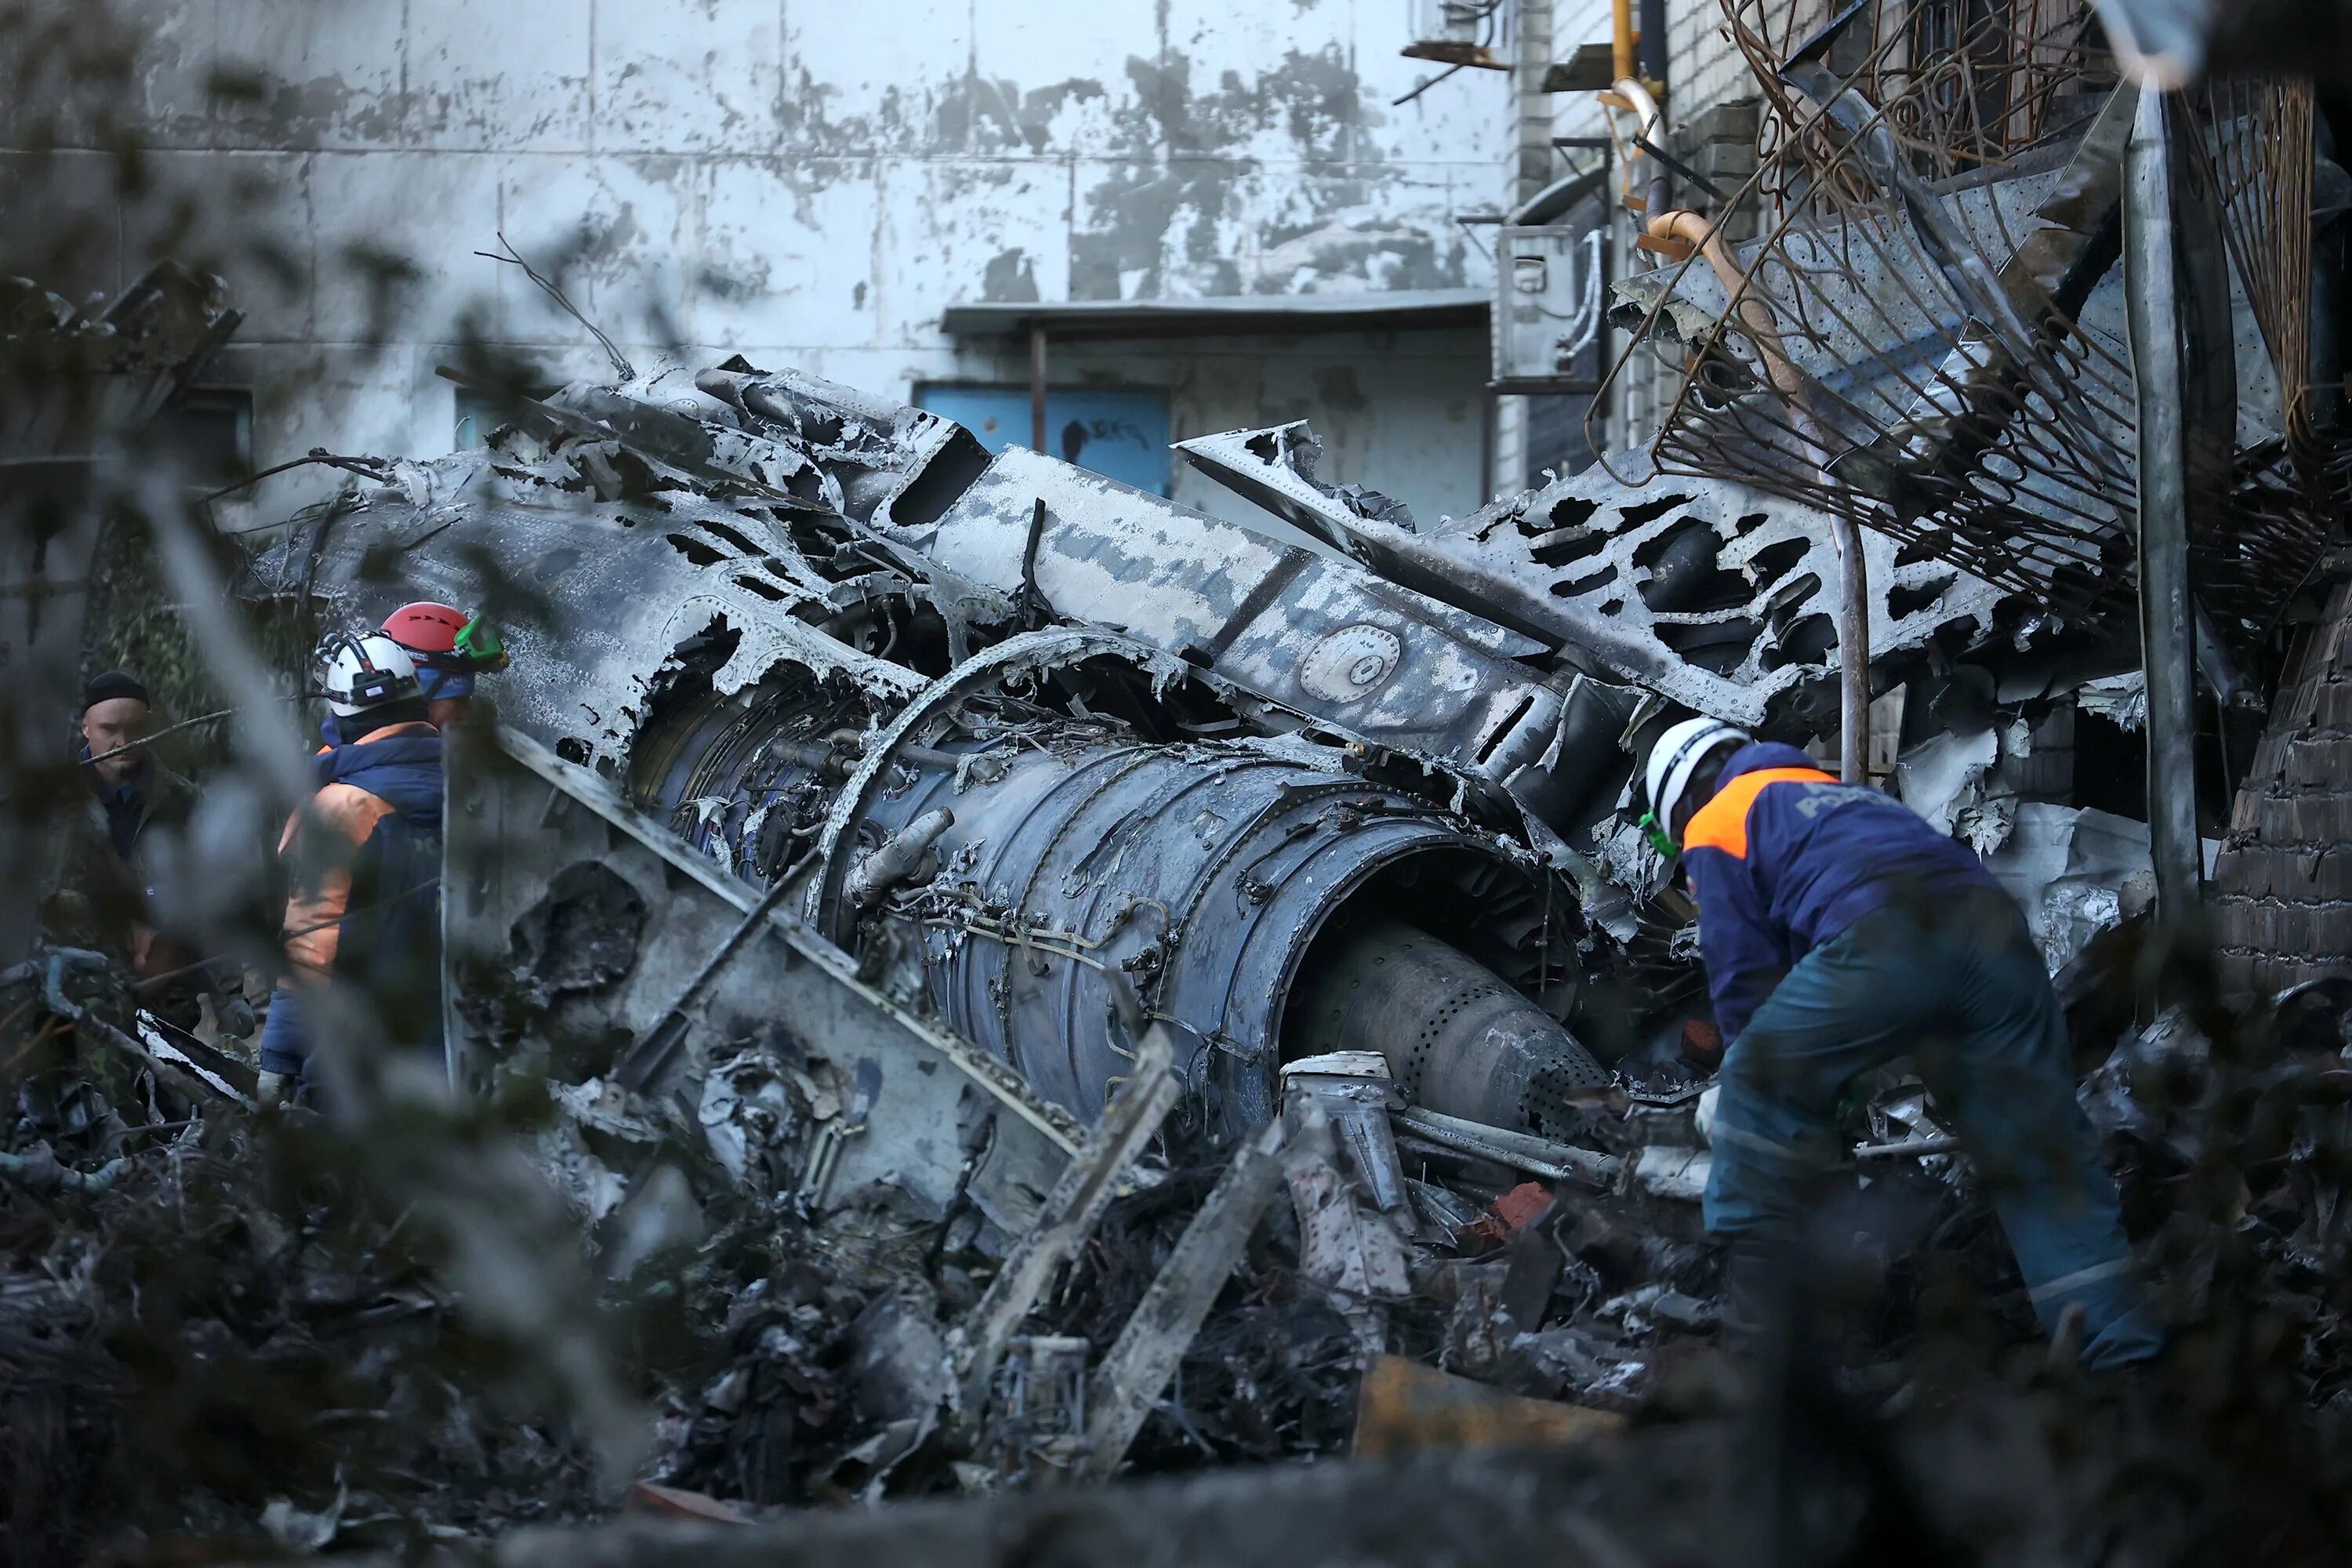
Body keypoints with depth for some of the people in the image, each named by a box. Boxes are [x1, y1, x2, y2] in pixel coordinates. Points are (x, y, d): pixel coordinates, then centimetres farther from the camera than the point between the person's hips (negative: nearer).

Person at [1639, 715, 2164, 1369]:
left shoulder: (1716, 826, 22)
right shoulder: (1841, 796, 43)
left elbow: (1744, 974, 14)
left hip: (1885, 937, -6)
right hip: (1994, 932, 6)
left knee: (1759, 1089, 12)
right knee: (2040, 1153, 9)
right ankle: (2125, 1350, 7)